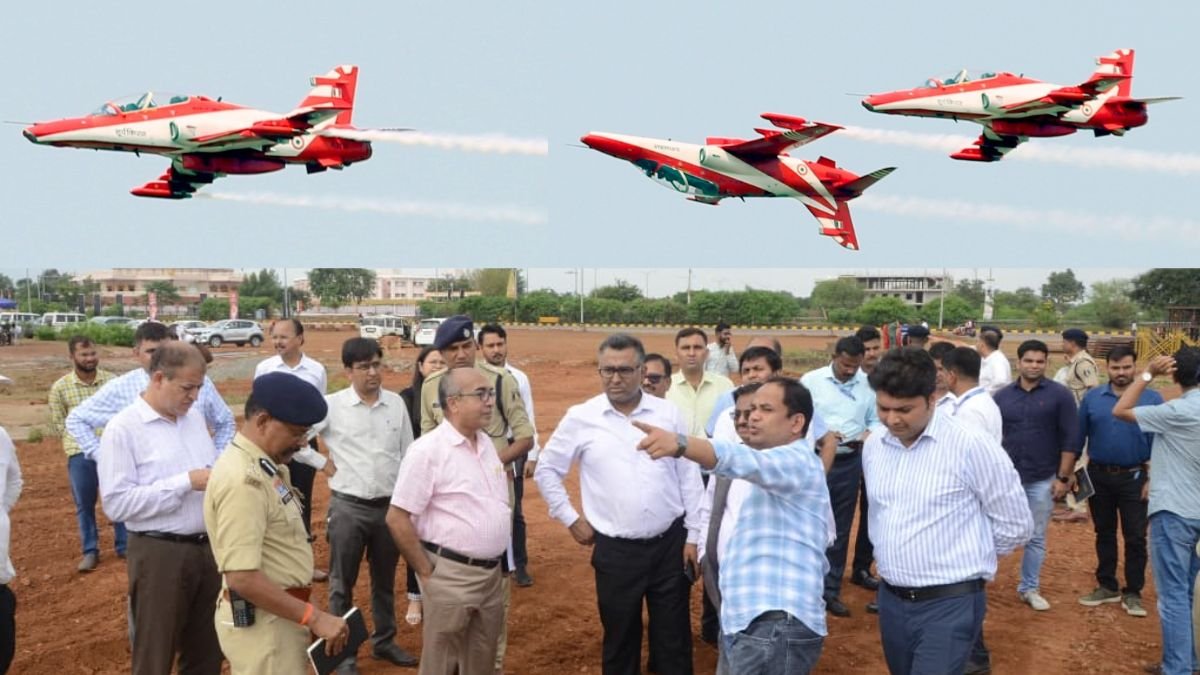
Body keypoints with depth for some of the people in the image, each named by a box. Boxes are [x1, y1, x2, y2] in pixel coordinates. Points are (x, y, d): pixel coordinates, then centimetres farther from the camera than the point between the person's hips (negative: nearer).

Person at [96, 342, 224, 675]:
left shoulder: (195, 416, 8)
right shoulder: (123, 428, -12)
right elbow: (116, 503, -18)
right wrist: (186, 482, -21)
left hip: (207, 547, 6)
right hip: (160, 553, -6)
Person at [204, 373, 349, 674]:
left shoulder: (268, 466, 7)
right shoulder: (243, 479, -24)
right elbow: (242, 577, -29)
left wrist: (305, 614, 16)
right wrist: (314, 617, -25)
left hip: (278, 613, 10)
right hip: (260, 620, -10)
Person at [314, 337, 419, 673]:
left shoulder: (396, 403, 0)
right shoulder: (331, 405, -9)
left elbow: (407, 454, 7)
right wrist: (323, 463, -8)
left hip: (390, 504, 3)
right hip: (348, 506, -3)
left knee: (385, 580, 18)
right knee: (342, 584, 8)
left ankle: (384, 641, 35)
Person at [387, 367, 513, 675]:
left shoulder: (486, 443, 8)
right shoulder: (428, 450, -16)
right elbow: (397, 519, -17)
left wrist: (497, 563, 15)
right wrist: (426, 573, -13)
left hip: (492, 572, 7)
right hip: (451, 575, -7)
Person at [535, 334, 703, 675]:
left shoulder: (669, 413, -2)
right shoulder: (581, 417, -4)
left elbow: (689, 478, 3)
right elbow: (546, 470, 6)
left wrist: (693, 536, 2)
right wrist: (571, 519, 2)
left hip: (670, 544, 1)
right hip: (615, 550, 0)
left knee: (674, 637, 12)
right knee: (620, 638, 14)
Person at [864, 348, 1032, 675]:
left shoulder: (972, 446, -15)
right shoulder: (873, 446, 4)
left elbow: (1016, 525, -6)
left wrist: (963, 560, 3)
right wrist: (889, 555, 13)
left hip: (949, 604, -6)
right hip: (890, 600, 6)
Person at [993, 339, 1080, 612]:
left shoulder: (1059, 395, -3)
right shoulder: (1002, 396, 3)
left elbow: (1071, 439, -4)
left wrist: (1063, 477, -7)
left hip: (1042, 480, -1)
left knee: (1036, 538, 11)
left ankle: (1029, 588, 24)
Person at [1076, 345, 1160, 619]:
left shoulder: (1152, 398, -5)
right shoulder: (1092, 398, 0)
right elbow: (1078, 436, 4)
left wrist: (1153, 478, -7)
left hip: (1134, 477, -2)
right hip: (1098, 476, 2)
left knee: (1135, 537, 3)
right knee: (1104, 533, 14)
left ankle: (1132, 593, 17)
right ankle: (1107, 586, 26)